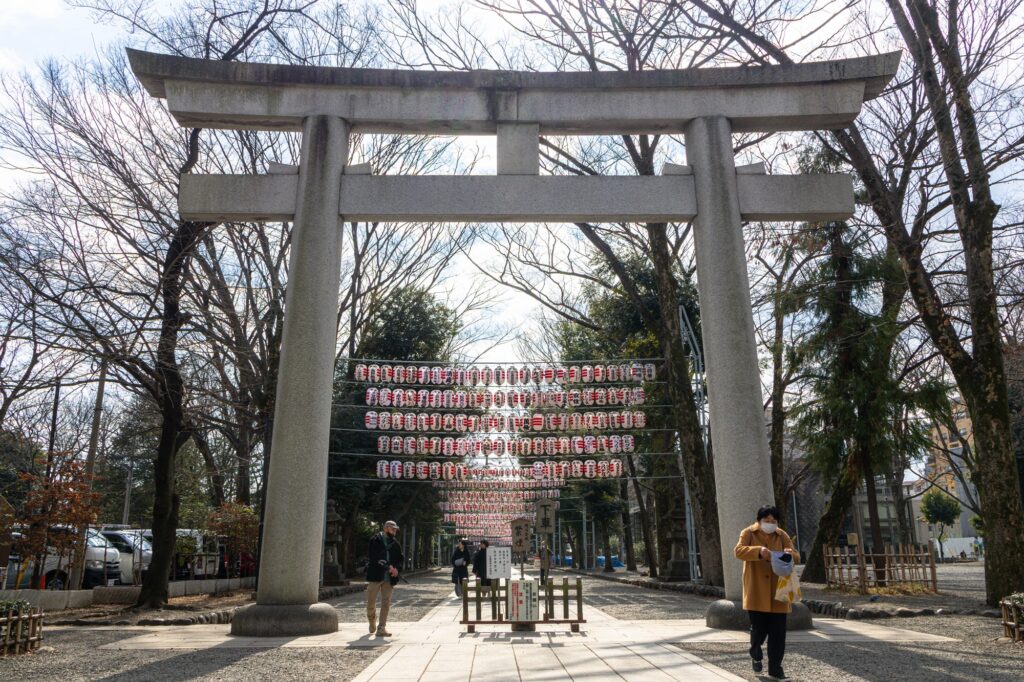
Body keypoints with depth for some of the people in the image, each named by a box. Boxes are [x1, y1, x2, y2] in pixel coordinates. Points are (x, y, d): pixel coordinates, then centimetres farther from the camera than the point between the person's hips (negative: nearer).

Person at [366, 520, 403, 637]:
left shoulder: (395, 543, 11)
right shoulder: (375, 540, -3)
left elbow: (401, 558, 13)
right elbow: (374, 558, -13)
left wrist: (396, 568, -7)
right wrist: (388, 566, -21)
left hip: (389, 577, 4)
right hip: (376, 575, -4)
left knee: (386, 603, 0)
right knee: (371, 602, 3)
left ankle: (381, 628, 4)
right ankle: (372, 623, 28)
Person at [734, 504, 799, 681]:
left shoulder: (782, 535, 8)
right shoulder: (748, 533, -2)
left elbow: (796, 556, 7)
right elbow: (738, 551, -16)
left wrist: (790, 553, -17)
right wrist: (759, 551, -31)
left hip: (776, 592, 3)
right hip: (756, 592, -3)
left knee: (778, 632, 1)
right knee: (759, 628, 0)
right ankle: (755, 655, 30)